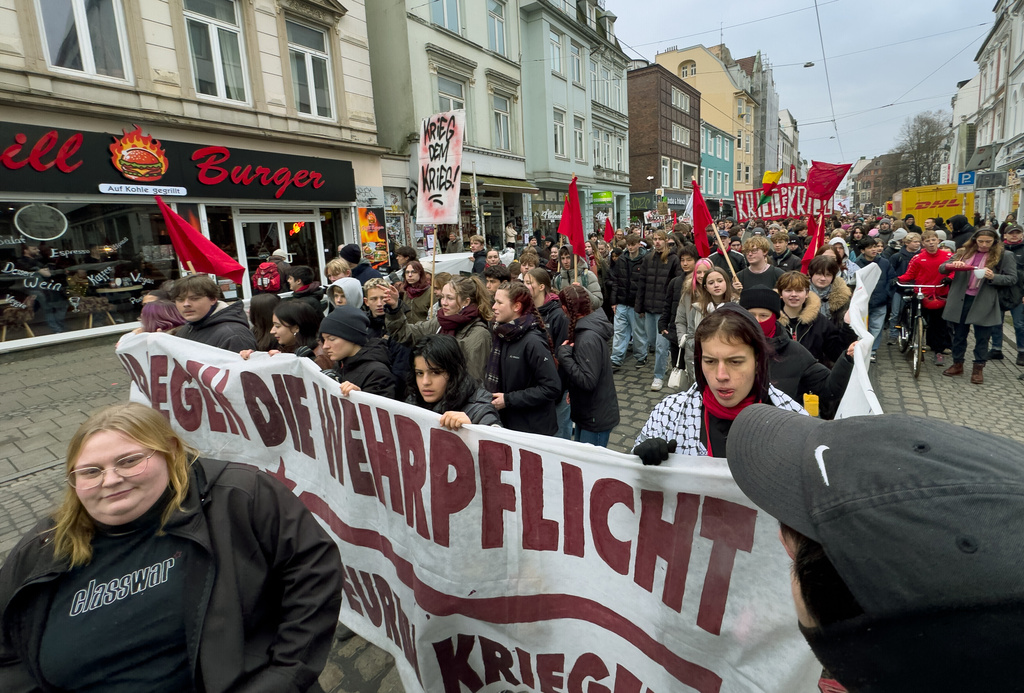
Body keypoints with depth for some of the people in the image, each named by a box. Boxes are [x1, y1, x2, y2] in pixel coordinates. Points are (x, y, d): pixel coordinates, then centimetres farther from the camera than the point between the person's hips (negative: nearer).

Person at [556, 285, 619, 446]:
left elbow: (588, 381, -29)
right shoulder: (585, 328, 3)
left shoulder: (588, 338, -26)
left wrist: (564, 354, -25)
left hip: (596, 418, -9)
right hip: (586, 413, 9)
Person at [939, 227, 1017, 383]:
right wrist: (952, 265, -16)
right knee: (959, 335, 12)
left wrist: (993, 277, -20)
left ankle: (978, 368, 17)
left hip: (984, 303, -3)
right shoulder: (964, 252, 8)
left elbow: (1012, 279, -2)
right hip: (961, 300, 3)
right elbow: (941, 268, 6)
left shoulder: (1004, 256, 0)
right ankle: (957, 365, 26)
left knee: (982, 338, 5)